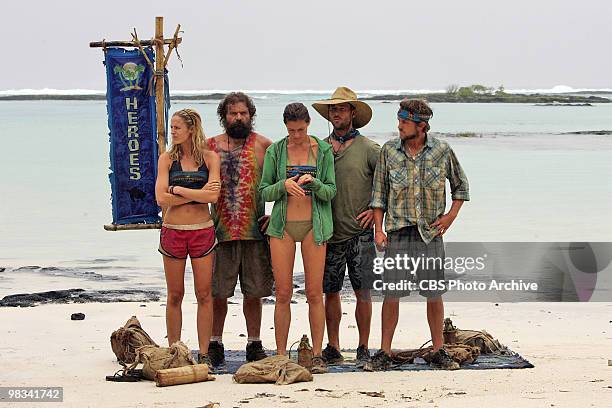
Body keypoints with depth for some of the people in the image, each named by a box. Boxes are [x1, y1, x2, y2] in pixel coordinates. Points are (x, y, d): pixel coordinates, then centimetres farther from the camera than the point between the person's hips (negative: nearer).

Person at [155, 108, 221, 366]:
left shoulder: (209, 157, 2)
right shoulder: (167, 159, 3)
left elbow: (213, 195, -12)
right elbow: (161, 198, -8)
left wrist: (178, 190, -9)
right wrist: (197, 194, -11)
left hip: (202, 231, 0)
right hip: (172, 231, 0)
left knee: (204, 295, 1)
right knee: (175, 295, 7)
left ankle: (203, 353, 9)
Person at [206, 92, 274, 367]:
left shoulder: (263, 145, 3)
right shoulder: (210, 146, 7)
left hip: (255, 231, 0)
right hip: (220, 231, 1)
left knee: (253, 293, 6)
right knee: (217, 293, 3)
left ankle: (254, 345, 16)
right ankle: (215, 346, 14)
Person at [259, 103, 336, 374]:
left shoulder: (323, 150, 3)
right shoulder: (275, 151, 4)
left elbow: (330, 192, 1)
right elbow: (264, 192, 4)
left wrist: (313, 182, -19)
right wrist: (284, 185, -16)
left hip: (314, 225, 0)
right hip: (283, 226, 0)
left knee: (315, 293, -1)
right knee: (283, 294, 0)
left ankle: (317, 355, 6)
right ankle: (281, 355, 8)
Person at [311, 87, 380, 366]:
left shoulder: (368, 149, 0)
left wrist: (377, 209, -3)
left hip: (359, 232, -3)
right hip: (329, 232, 3)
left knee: (362, 292, 0)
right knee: (330, 292, 6)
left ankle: (363, 349, 8)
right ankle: (332, 349, 14)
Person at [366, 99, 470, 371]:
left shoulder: (442, 151, 0)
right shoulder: (389, 150, 1)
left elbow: (461, 186, 14)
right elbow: (379, 193, 5)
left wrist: (450, 216, 3)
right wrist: (378, 229, -2)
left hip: (430, 233, 0)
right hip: (398, 233, 0)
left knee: (434, 293, 4)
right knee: (391, 294, -1)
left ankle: (438, 351, 15)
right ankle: (384, 353, 7)